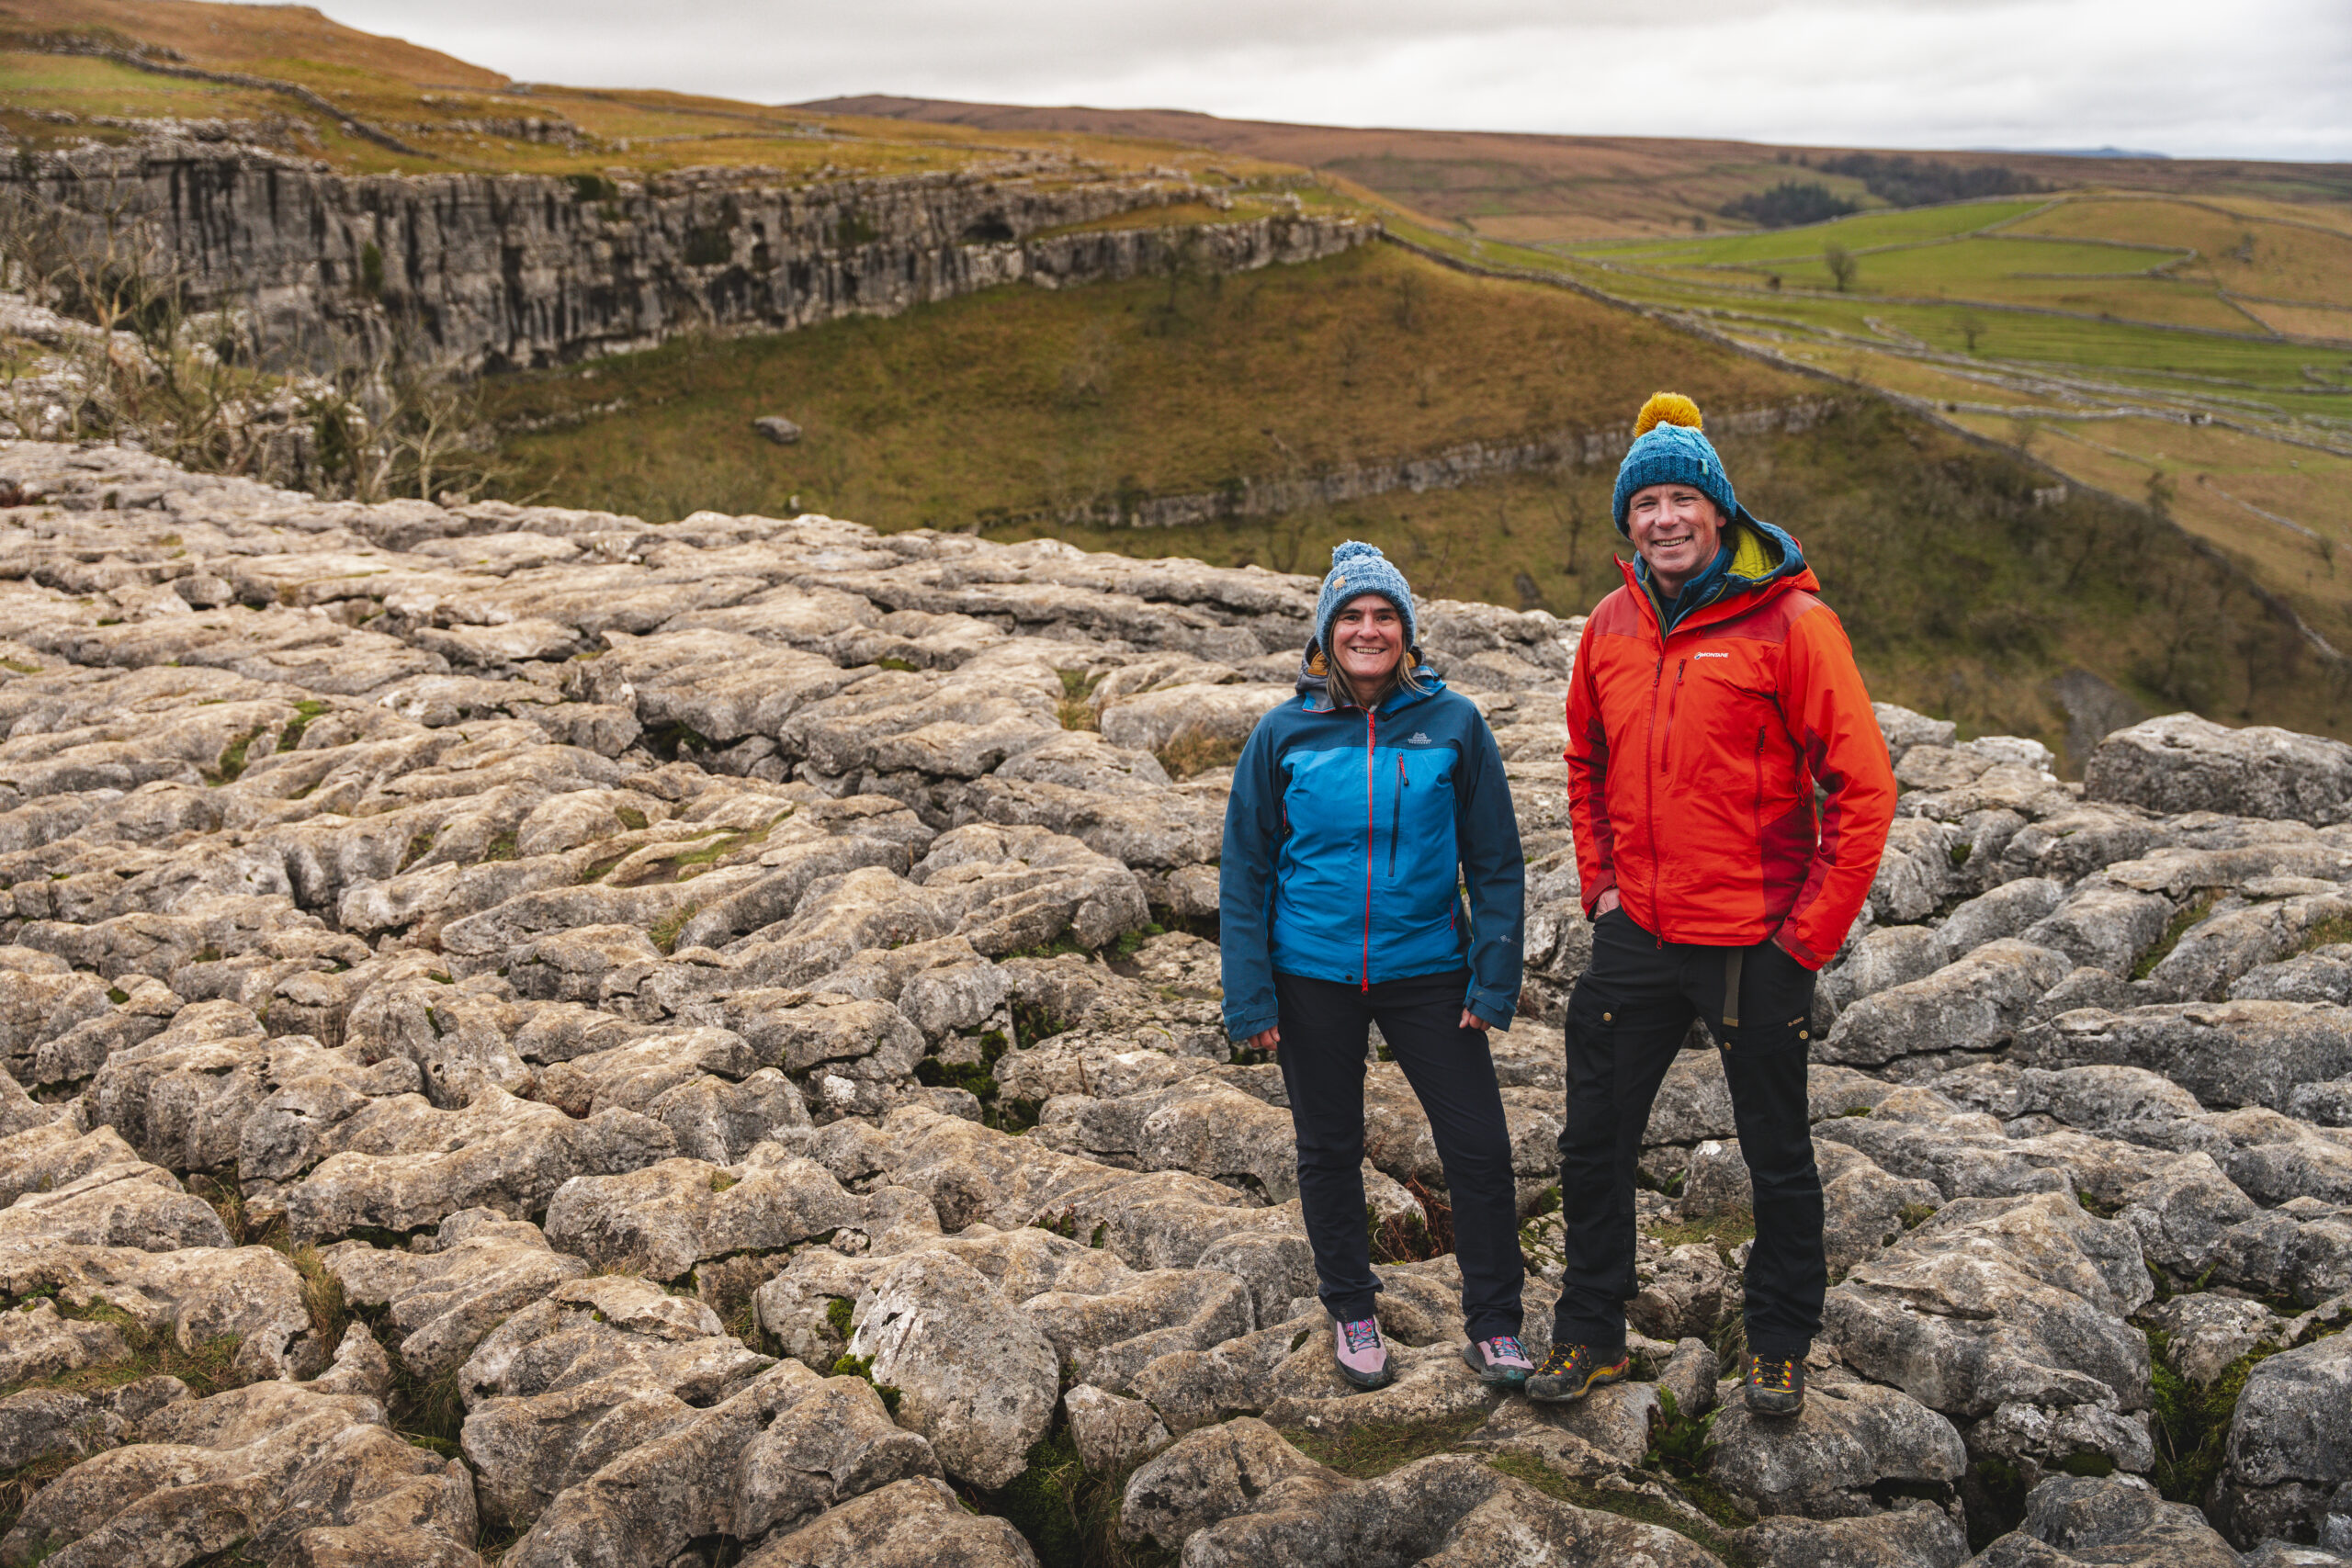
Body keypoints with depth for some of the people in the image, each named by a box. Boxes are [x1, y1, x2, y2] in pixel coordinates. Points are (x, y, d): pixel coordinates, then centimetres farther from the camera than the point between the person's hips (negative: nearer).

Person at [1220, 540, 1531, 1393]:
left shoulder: (1453, 723, -4)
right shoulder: (1283, 734, -3)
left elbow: (1496, 862, 1)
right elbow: (1245, 873, 2)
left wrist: (1495, 979, -4)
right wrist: (1250, 999, -2)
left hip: (1427, 971, 0)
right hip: (1313, 977, 1)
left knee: (1480, 1146, -1)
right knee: (1329, 1150, 13)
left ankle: (1494, 1327, 17)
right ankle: (1351, 1312, 33)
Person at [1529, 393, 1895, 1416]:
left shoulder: (1790, 622, -13)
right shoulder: (1611, 627, 3)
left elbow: (1862, 786, -13)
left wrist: (1810, 936, -13)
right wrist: (1601, 887, 9)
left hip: (1755, 946, -4)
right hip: (1637, 937, 5)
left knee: (1777, 1155, 12)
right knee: (1594, 1144, 11)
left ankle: (1780, 1342, 31)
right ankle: (1590, 1332, 28)